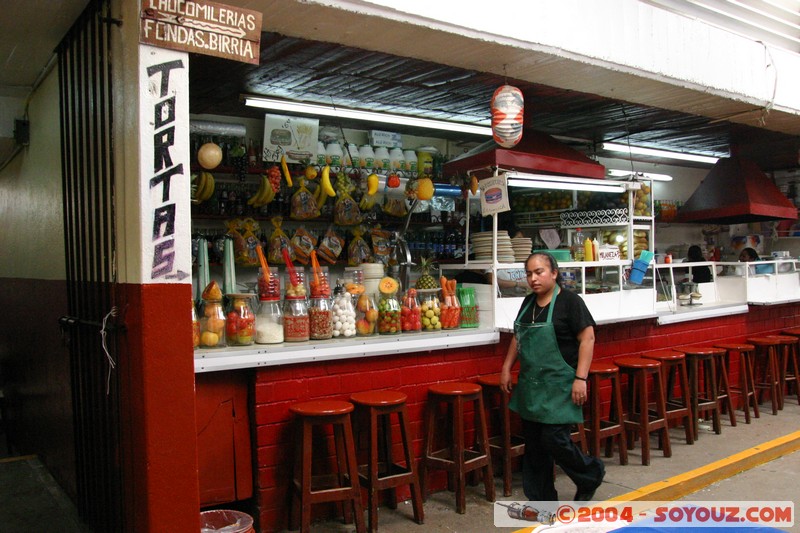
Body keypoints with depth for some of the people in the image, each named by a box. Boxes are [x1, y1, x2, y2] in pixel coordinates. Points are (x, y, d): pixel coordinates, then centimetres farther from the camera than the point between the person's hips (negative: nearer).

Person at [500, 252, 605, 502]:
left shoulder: (570, 301, -9)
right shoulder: (528, 302, 11)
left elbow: (587, 338, -13)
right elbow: (518, 337, 20)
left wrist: (580, 378, -19)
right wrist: (506, 368, 16)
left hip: (559, 385, -7)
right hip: (530, 384, 7)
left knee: (554, 439, -8)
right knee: (533, 444, 9)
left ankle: (591, 474, 21)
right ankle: (541, 499, 23)